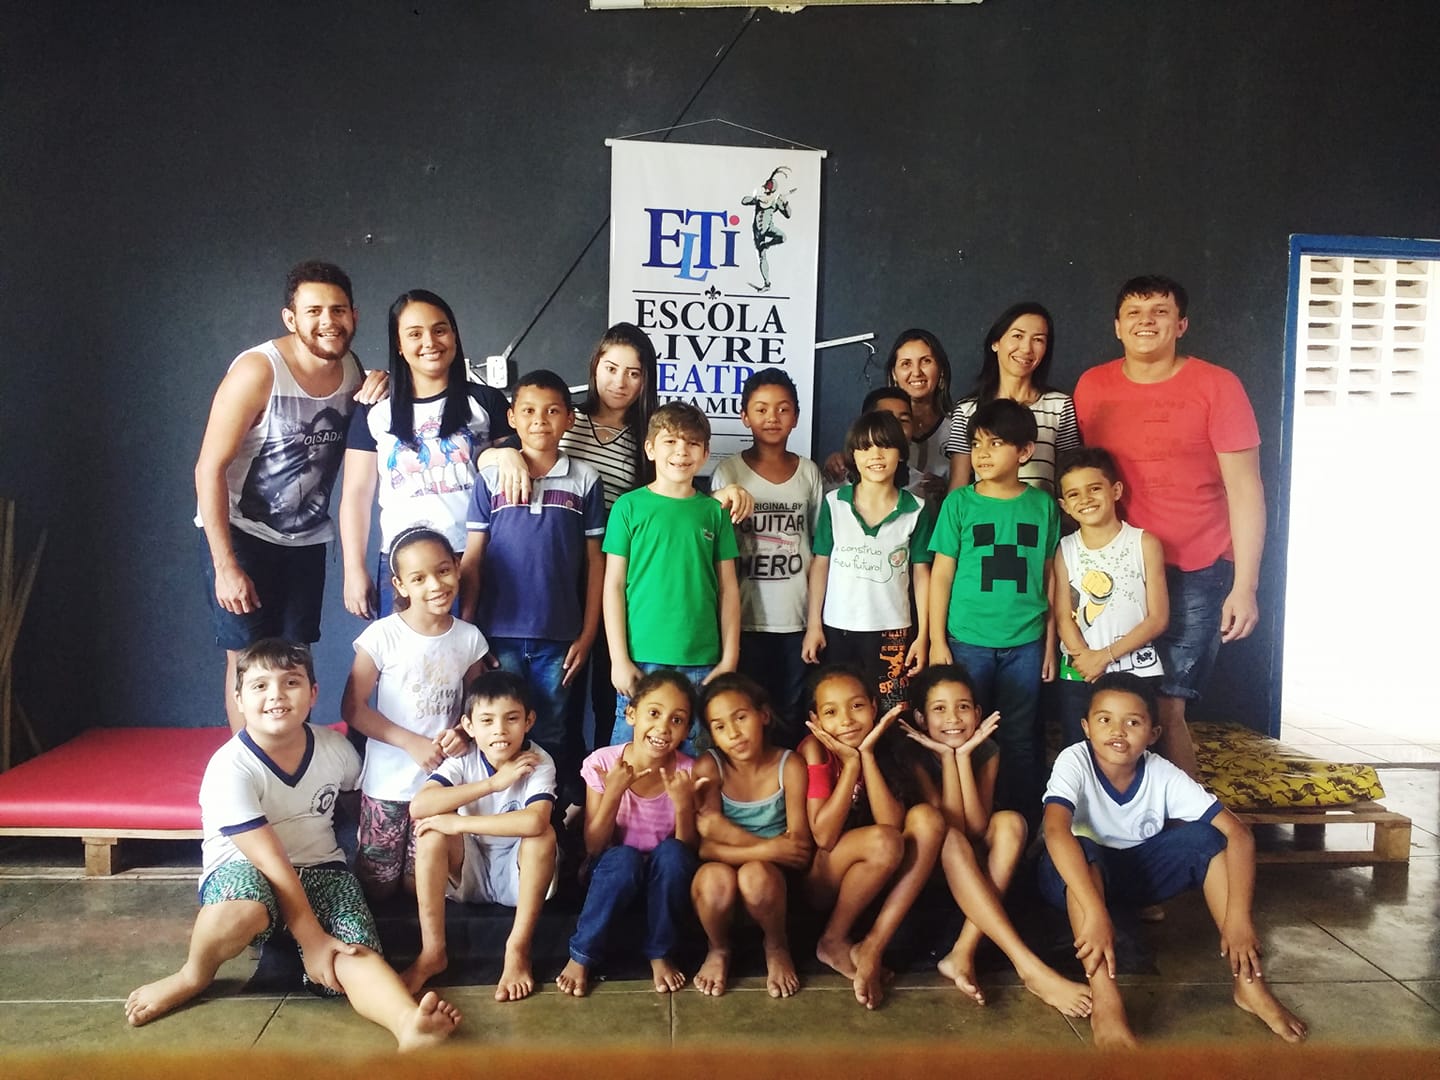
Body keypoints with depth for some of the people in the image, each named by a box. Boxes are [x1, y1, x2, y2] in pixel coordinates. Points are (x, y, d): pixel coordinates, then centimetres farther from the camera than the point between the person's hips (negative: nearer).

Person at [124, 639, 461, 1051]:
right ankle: (194, 976, -9)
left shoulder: (334, 747, -6)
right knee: (242, 910, -40)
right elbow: (271, 862, -23)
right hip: (242, 868, -3)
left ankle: (409, 1023, -51)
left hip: (320, 868, 3)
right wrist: (312, 939, -23)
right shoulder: (230, 768, -20)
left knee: (355, 949, -26)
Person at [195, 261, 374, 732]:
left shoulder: (354, 372, -3)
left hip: (306, 538, 5)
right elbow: (210, 468, -19)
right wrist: (225, 566, -22)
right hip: (243, 534, -5)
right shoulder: (257, 371, -21)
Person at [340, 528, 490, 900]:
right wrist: (412, 743, -18)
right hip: (388, 782, -2)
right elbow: (352, 708, -11)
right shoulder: (382, 635, -14)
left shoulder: (469, 638, -3)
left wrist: (464, 733, -13)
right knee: (378, 887, 9)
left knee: (420, 886, 10)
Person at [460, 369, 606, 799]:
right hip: (499, 633, 0)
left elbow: (594, 562, 4)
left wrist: (587, 634, 1)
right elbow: (472, 560, 3)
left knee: (550, 738, 11)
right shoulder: (490, 478, 3)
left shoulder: (585, 481, 2)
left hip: (558, 637, 0)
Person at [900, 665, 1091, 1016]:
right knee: (950, 839, -36)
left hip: (970, 871, 4)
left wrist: (963, 755, -26)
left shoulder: (986, 751, -7)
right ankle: (1030, 968, -40)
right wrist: (947, 757, -29)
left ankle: (963, 954, -31)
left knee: (1010, 822, -26)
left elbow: (976, 827, -21)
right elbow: (952, 828, -26)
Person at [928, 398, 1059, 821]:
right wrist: (937, 641, -4)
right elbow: (941, 573, -1)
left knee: (1019, 739, 10)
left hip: (1025, 643, 1)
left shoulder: (1042, 505, 2)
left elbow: (1048, 577, 7)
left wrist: (1050, 642, 8)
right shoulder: (959, 502, -3)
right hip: (968, 640, -1)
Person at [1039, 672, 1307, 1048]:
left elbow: (1237, 832, -22)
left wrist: (1238, 917, -34)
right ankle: (1106, 1004, -42)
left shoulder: (1163, 775, -18)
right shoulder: (1074, 762, -27)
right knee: (1082, 849, -38)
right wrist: (1095, 912, -54)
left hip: (1136, 872, 3)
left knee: (1206, 837, -20)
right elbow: (1056, 831, -43)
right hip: (1077, 875, -3)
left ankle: (1249, 982, -16)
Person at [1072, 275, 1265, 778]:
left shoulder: (1217, 386, -3)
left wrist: (1245, 586, -9)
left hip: (1195, 573, -3)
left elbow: (1244, 489, -4)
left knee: (1167, 709, -6)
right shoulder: (1092, 386, 6)